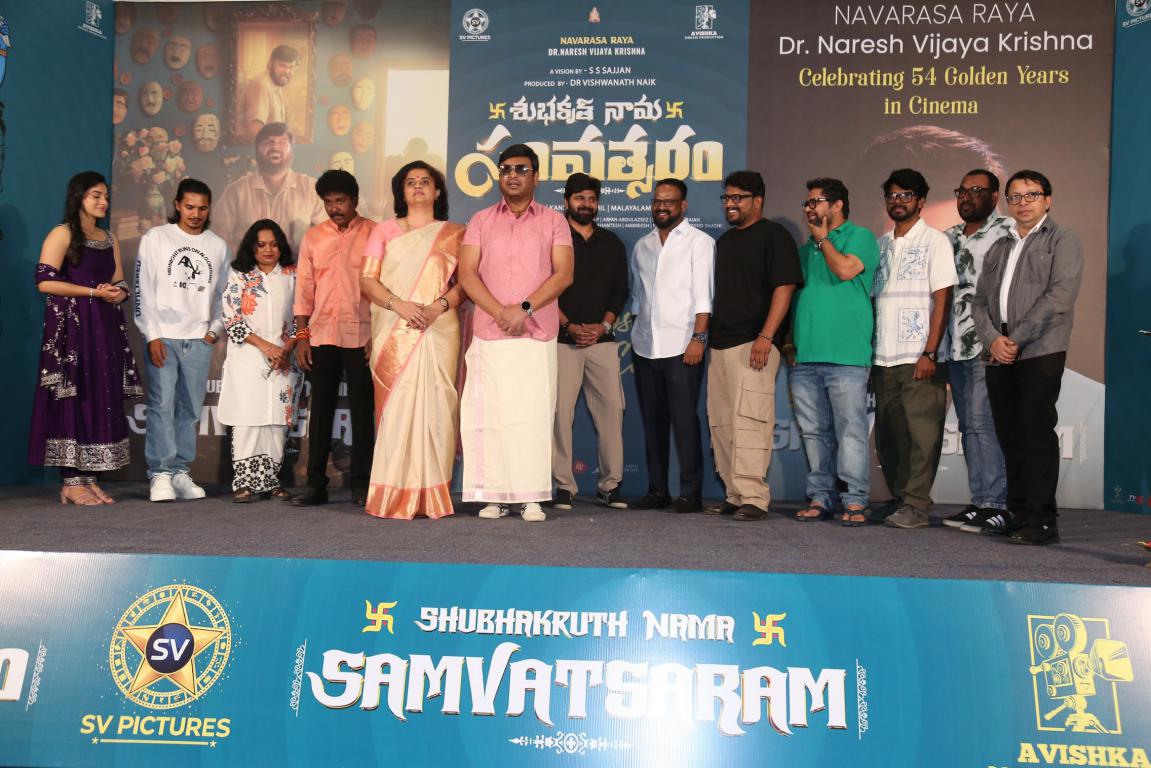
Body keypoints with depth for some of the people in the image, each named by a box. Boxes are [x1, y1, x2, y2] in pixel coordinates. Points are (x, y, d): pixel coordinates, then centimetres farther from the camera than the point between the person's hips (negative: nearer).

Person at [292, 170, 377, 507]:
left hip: (361, 335, -3)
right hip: (321, 335, 3)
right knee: (320, 409, 5)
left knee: (362, 409, 1)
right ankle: (316, 484, 11)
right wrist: (301, 335, 4)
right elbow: (304, 289, 11)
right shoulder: (313, 237, 12)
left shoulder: (373, 234, 2)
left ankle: (360, 484, 9)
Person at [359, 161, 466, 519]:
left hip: (439, 330, 0)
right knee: (395, 405, -5)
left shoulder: (454, 234, 14)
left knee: (434, 405, -5)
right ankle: (394, 495, -3)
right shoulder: (384, 230, 15)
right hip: (394, 333, 0)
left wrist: (439, 306, -14)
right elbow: (367, 279, 6)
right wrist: (399, 305, -11)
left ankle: (432, 494, -1)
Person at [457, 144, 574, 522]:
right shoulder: (481, 221, 13)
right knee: (490, 415, -1)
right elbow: (467, 274, 3)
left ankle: (532, 498, 0)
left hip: (538, 334, -1)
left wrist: (525, 308, -12)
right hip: (489, 334, 1)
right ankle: (494, 496, 5)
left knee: (534, 414, -4)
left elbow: (563, 274, -1)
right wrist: (500, 312, -10)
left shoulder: (553, 221, 9)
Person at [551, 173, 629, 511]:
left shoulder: (612, 244, 16)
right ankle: (563, 486, 1)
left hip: (603, 339, 3)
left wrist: (603, 325, -3)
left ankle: (610, 485, 6)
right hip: (562, 339, -3)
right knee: (560, 411, -5)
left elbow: (620, 291, 12)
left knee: (611, 409, -2)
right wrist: (569, 326, -10)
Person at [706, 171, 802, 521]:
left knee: (748, 420, -13)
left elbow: (784, 287, -12)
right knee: (721, 423, 7)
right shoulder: (724, 241, 22)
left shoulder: (774, 236, -2)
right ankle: (733, 494, 14)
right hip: (719, 344, 8)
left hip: (754, 344, -8)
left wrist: (766, 336, -20)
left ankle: (754, 498, -10)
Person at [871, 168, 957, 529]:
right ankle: (899, 500, 18)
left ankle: (917, 506, 0)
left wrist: (929, 353, -14)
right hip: (884, 359, 5)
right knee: (888, 435, 8)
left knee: (922, 434, -5)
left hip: (920, 358, -5)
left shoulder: (934, 241, 0)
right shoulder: (879, 244, 16)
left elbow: (942, 300, -6)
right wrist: (868, 351, 9)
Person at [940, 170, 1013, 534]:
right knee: (968, 426, 8)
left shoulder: (1007, 233, -3)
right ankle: (979, 501, 14)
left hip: (988, 346, -7)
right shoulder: (950, 238, 19)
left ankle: (996, 505, -7)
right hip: (957, 346, 7)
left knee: (983, 422, -12)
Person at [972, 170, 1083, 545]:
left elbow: (1061, 295, -9)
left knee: (1037, 433, -7)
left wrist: (1016, 338, -13)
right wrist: (993, 339, -5)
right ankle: (1019, 513, 13)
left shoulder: (1062, 240, 5)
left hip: (1040, 351, -5)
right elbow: (980, 301, 14)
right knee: (1010, 436, 6)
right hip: (999, 356, 5)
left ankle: (1042, 521, -3)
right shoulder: (998, 248, 22)